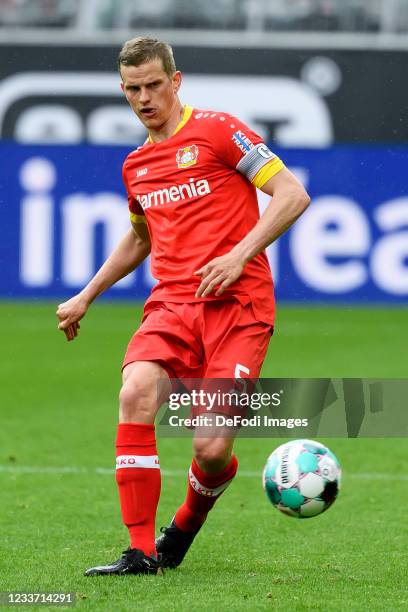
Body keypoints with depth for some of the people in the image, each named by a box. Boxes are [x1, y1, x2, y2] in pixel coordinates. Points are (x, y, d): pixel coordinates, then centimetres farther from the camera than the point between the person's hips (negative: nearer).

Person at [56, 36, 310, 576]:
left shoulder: (217, 131, -1)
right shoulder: (136, 166, 19)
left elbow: (292, 195, -6)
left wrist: (239, 254, -16)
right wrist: (85, 297, 34)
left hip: (237, 303, -5)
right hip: (171, 304, 5)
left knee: (212, 451, -14)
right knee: (135, 393, -26)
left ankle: (185, 526, 22)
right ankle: (141, 552, -20)